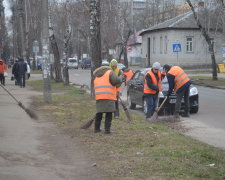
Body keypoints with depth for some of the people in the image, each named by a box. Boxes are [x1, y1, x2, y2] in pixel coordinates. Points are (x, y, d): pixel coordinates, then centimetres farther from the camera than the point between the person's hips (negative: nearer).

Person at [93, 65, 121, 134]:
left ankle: (97, 128, 20)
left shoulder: (96, 78, 25)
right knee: (109, 115, 1)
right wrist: (113, 84, 10)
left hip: (98, 98, 5)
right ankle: (107, 129, -2)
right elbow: (117, 81, -10)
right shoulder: (110, 72, 6)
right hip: (109, 97, -5)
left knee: (99, 114, 15)